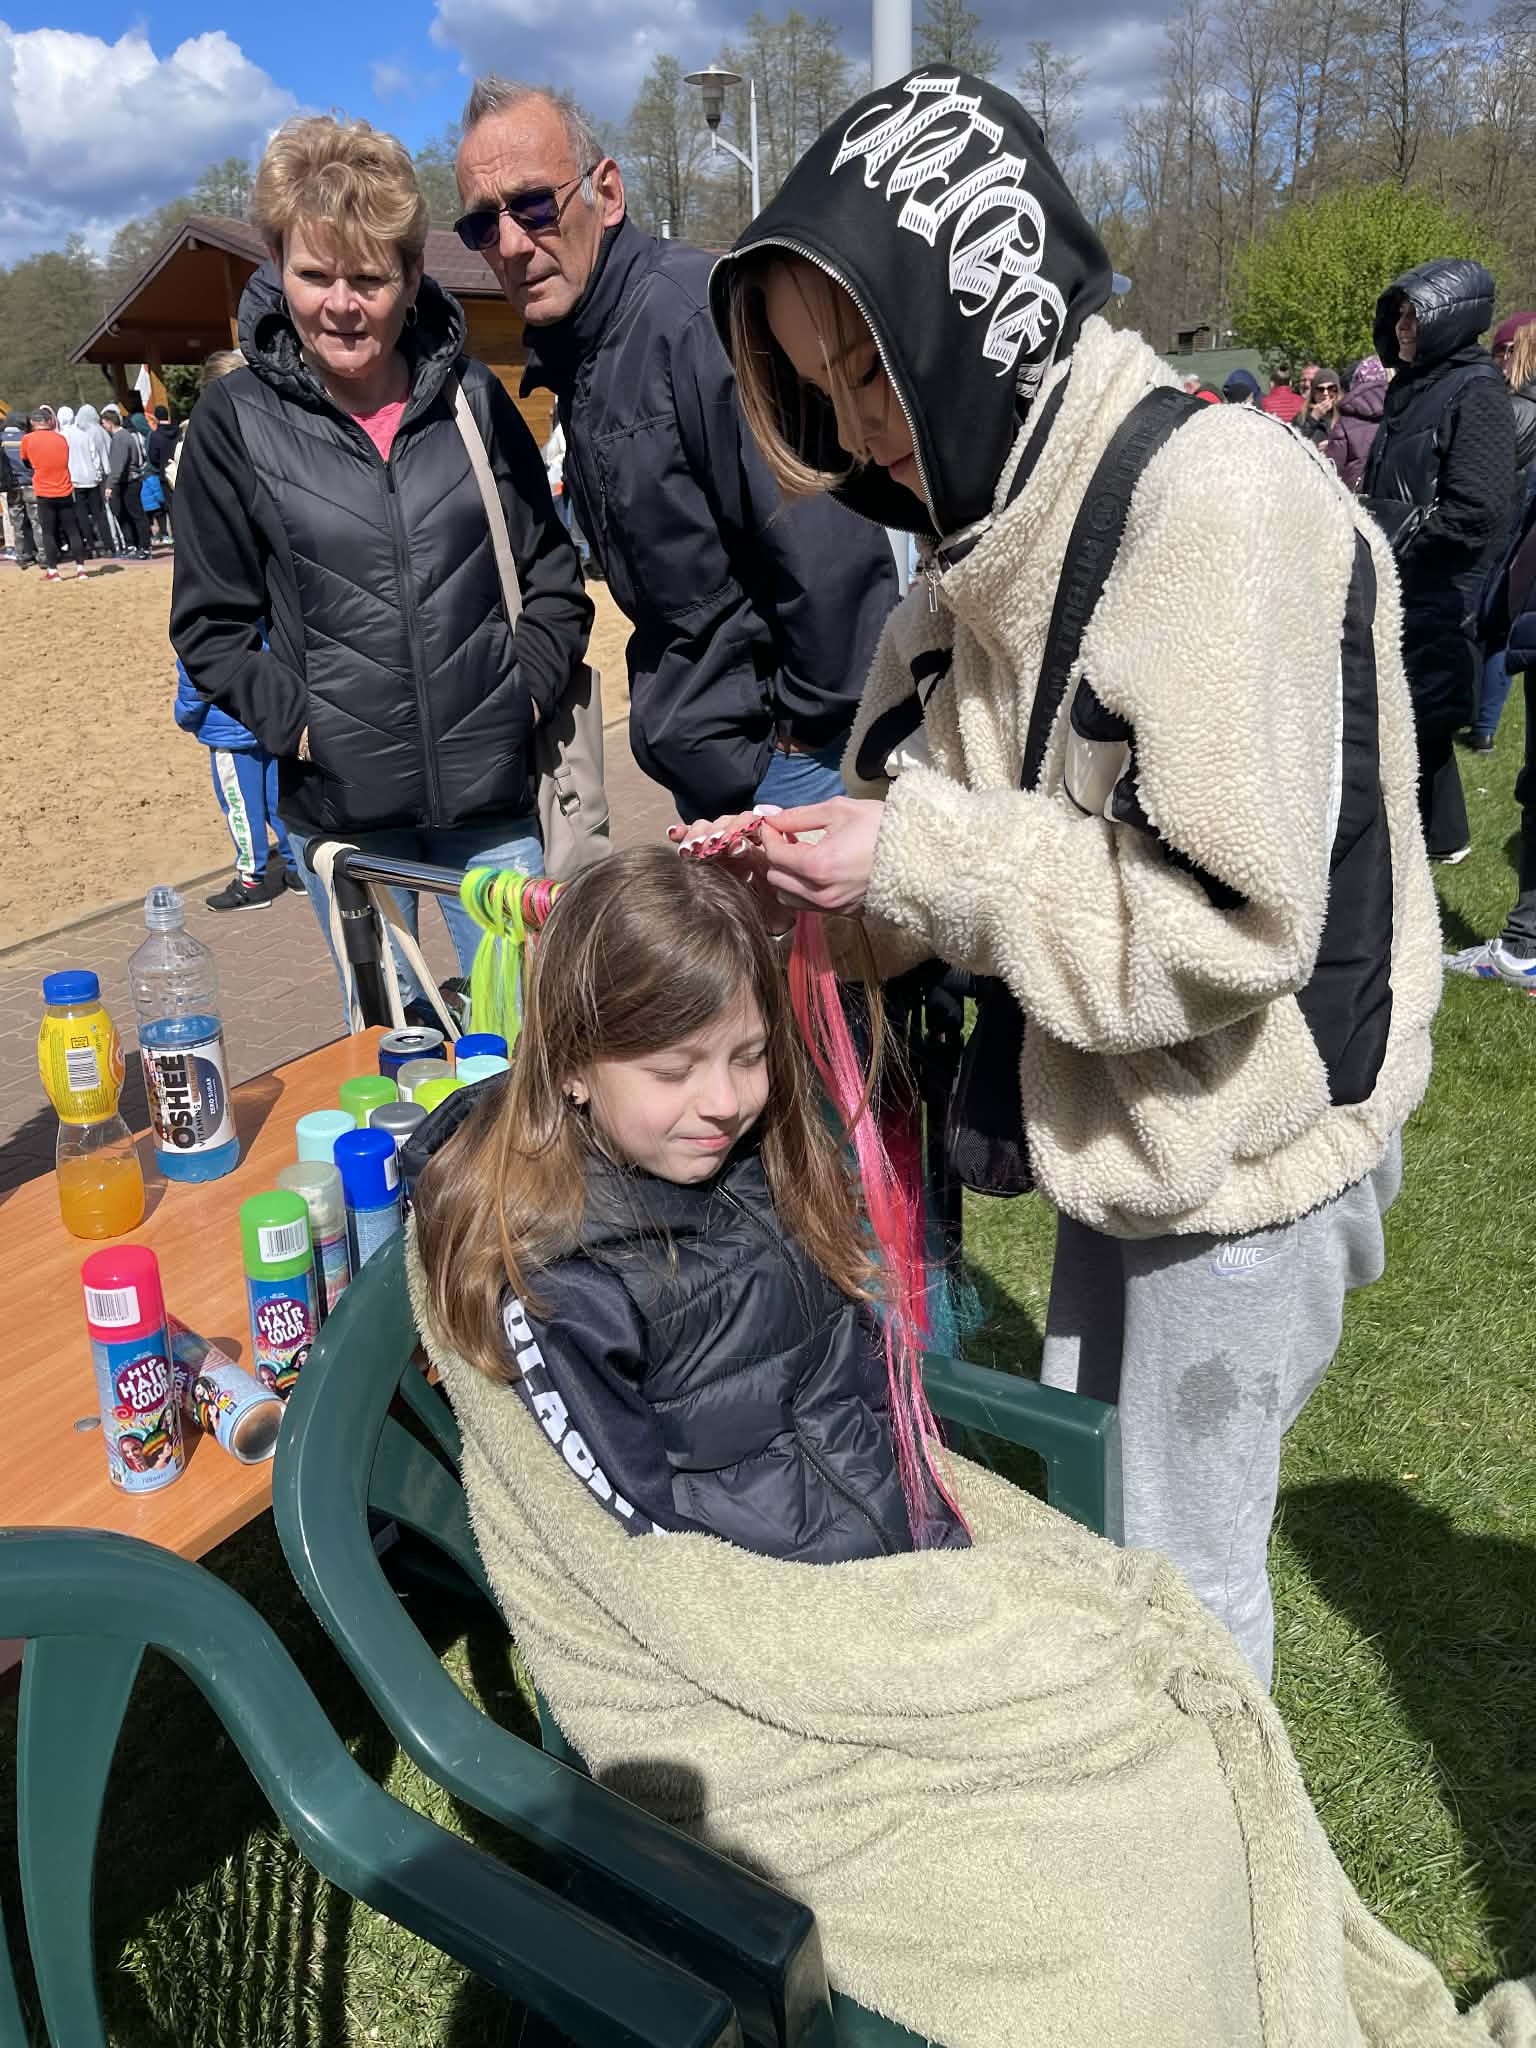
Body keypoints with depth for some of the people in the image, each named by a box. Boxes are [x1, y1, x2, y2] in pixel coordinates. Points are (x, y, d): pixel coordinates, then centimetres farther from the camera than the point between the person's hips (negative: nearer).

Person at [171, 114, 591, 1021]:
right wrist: (293, 720, -10)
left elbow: (554, 570, 11)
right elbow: (210, 625, 3)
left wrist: (530, 683, -3)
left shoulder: (472, 398, 3)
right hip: (341, 807, -1)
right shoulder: (236, 420, -1)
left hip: (493, 794, 1)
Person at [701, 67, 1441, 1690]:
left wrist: (916, 866, -24)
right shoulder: (1016, 512, 3)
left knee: (1181, 1570, 11)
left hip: (1238, 1150, -8)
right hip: (1122, 1129, 9)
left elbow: (1228, 918, -27)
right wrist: (839, 846, -6)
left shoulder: (1223, 496, -23)